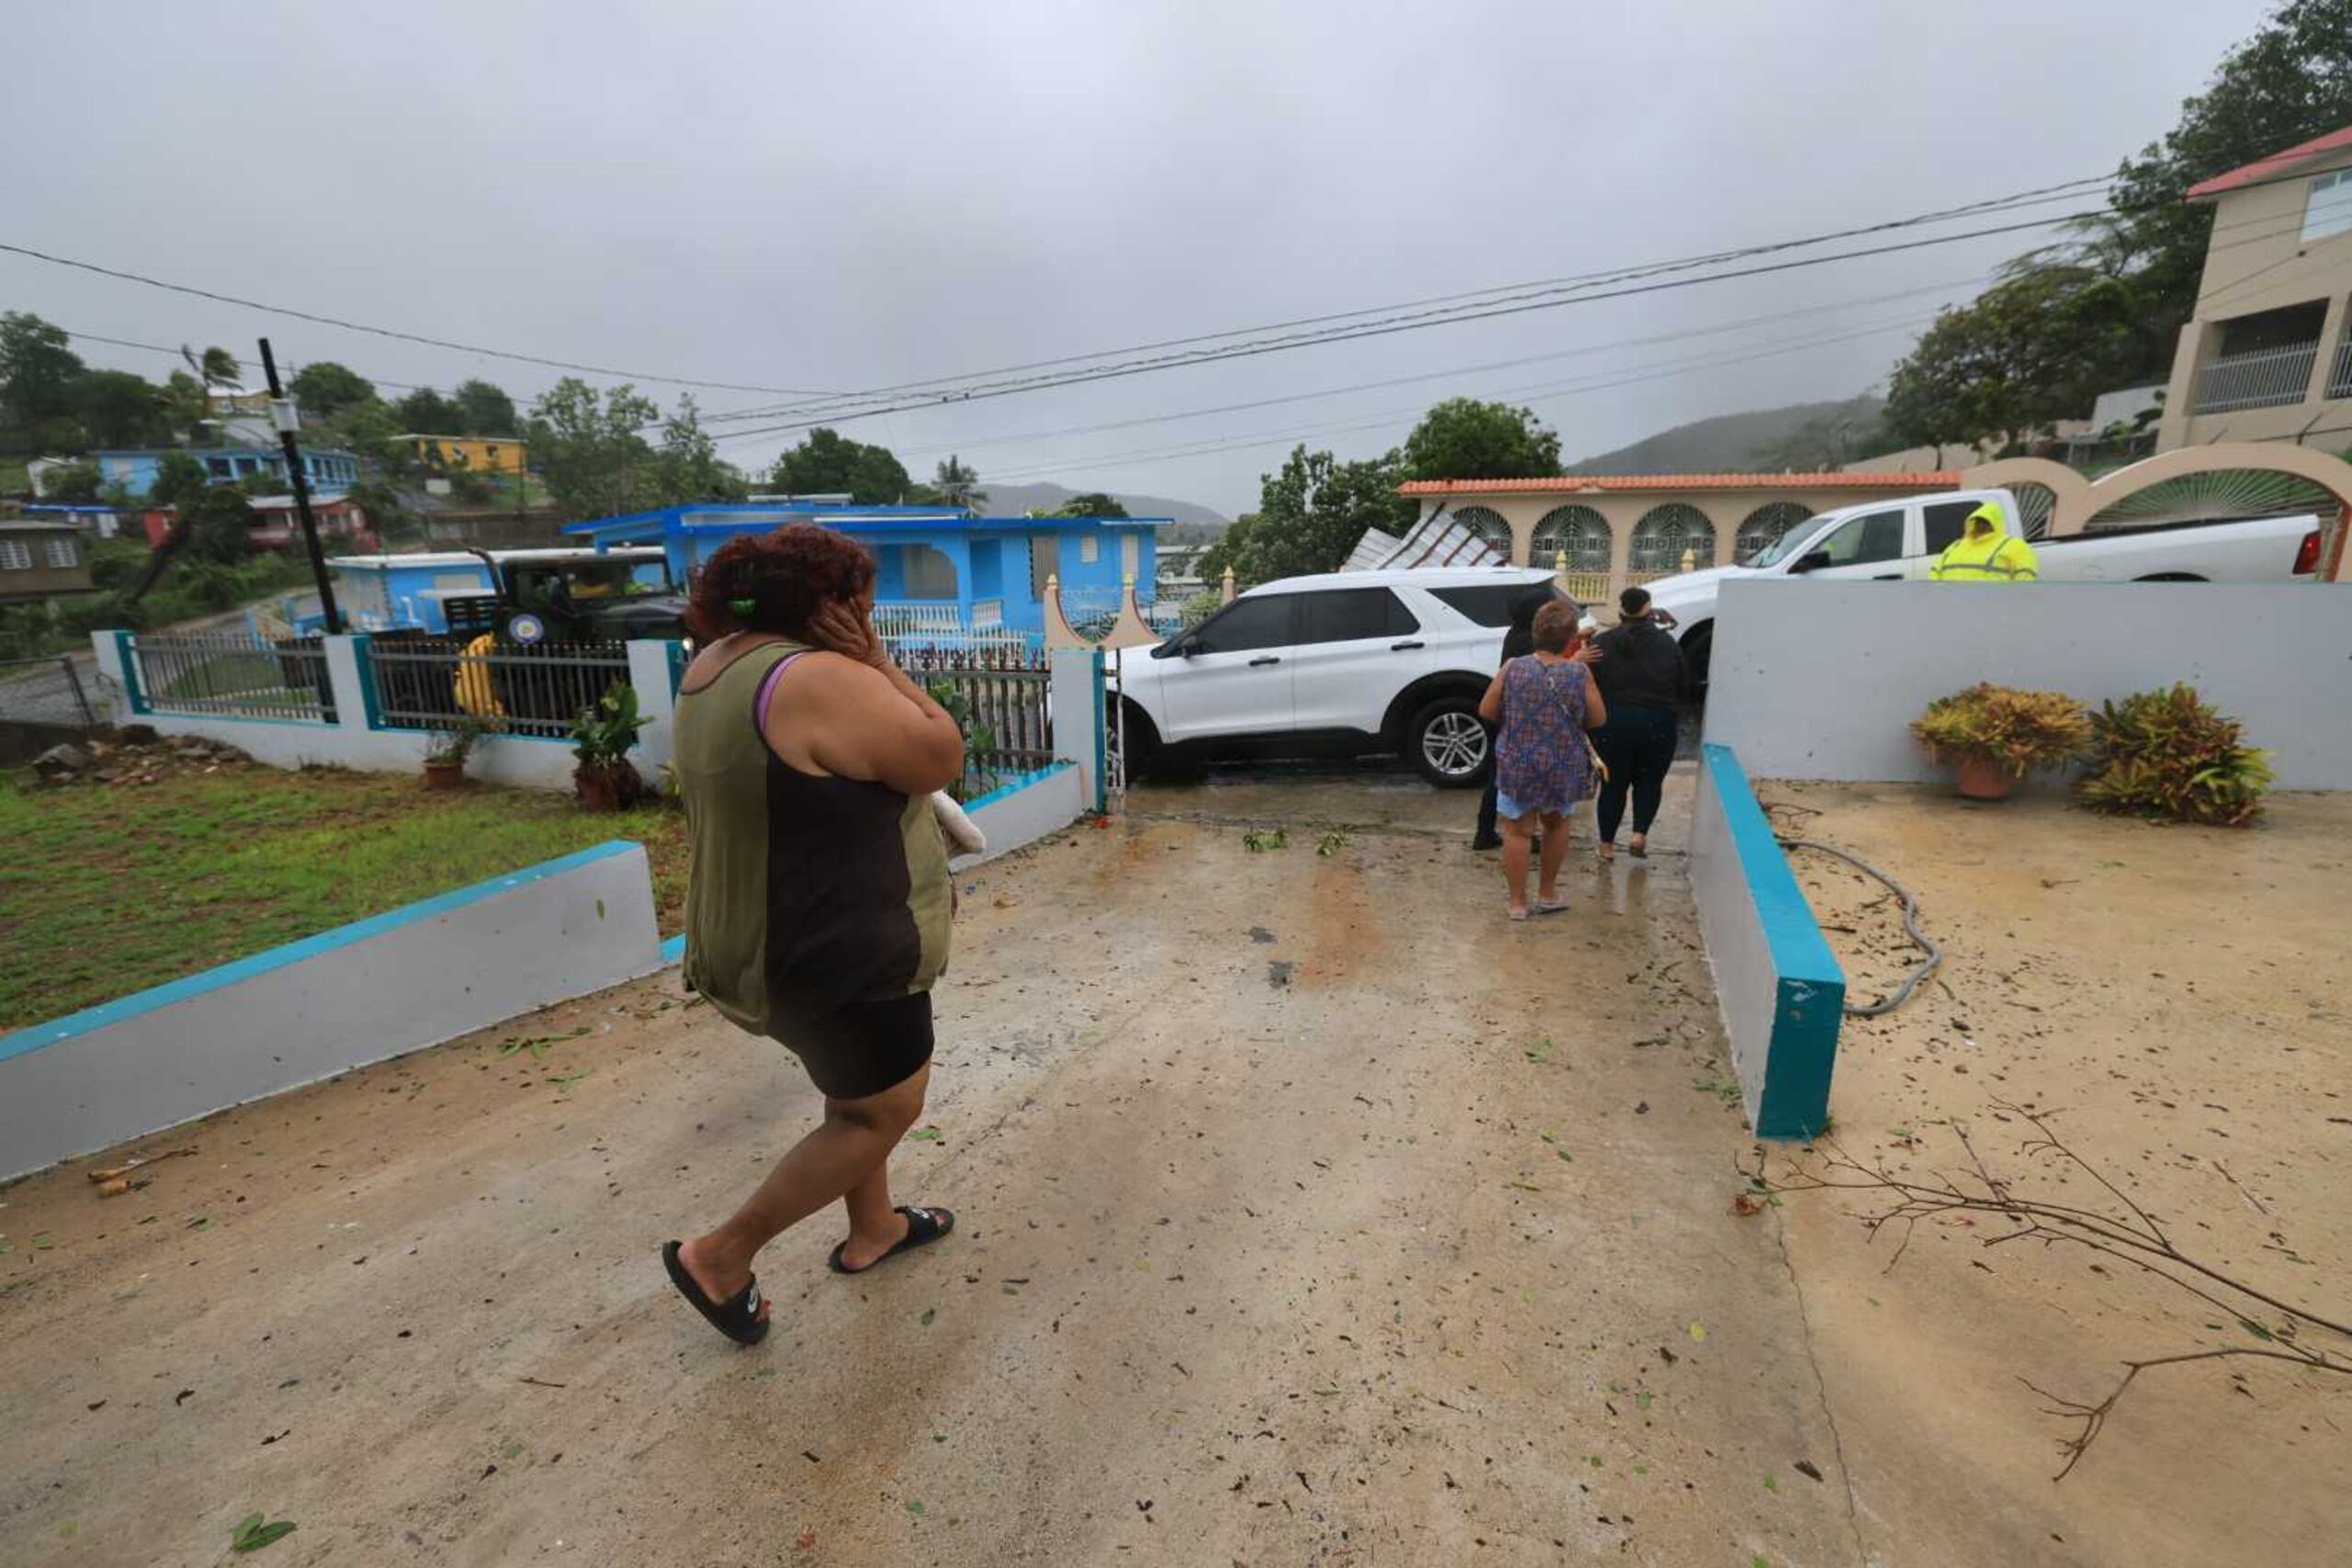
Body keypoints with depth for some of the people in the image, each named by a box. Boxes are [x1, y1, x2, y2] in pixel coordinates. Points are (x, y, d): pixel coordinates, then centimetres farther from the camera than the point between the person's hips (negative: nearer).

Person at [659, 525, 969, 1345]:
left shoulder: (719, 663, 4)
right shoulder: (823, 682, -28)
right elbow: (943, 759, -19)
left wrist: (866, 669, 0)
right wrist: (878, 665, -16)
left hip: (785, 934, 10)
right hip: (839, 951, -10)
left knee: (861, 1091, 27)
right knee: (883, 1115, 12)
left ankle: (872, 1230, 46)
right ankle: (719, 1256, 24)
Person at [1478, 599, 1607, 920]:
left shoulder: (1512, 669, -10)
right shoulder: (1580, 673, -12)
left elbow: (1486, 712, -2)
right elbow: (1599, 719, -4)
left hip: (1518, 766, -1)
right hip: (1564, 768, 1)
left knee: (1517, 831, 11)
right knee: (1557, 824, 23)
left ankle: (1517, 903, 15)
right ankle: (1547, 893, 33)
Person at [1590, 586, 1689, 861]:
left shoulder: (1602, 643, -1)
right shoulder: (1668, 643, 1)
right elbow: (1684, 688, 6)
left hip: (1613, 723, 0)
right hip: (1658, 724, 0)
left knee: (1613, 784, 12)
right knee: (1649, 781, 18)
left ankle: (1607, 844, 17)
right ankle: (1640, 833, 4)